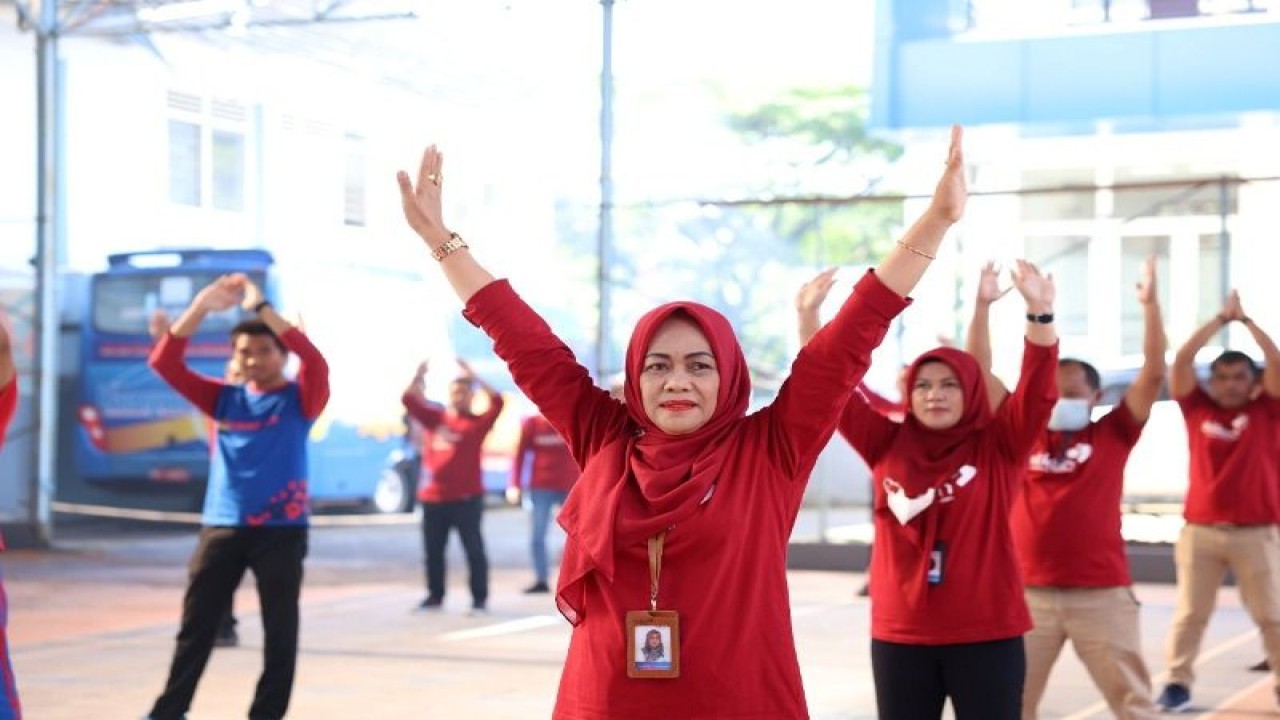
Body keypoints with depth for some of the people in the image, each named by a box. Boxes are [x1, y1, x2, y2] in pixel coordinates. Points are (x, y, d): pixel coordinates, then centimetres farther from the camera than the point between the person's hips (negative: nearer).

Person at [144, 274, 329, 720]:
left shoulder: (300, 399, 1)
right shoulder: (225, 398, 9)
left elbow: (315, 362, -20)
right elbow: (164, 364, 1)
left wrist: (261, 307, -20)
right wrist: (201, 307, -10)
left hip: (281, 529, -3)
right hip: (221, 527, 3)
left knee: (279, 628, 2)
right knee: (196, 625, 6)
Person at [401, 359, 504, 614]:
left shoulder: (478, 422, 0)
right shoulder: (434, 417, 9)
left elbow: (497, 402, -14)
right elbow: (409, 400, 5)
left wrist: (473, 377, -16)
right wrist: (419, 376, -9)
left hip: (466, 497, -4)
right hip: (433, 497, 4)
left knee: (473, 548, -1)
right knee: (432, 550, 10)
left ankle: (480, 598, 4)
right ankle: (435, 596, 22)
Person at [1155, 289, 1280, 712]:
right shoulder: (1197, 407, 5)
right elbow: (1181, 360, -2)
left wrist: (1245, 319, -2)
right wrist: (1221, 318, 0)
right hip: (1201, 529, 1)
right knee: (1190, 612, 5)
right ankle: (1178, 682, 12)